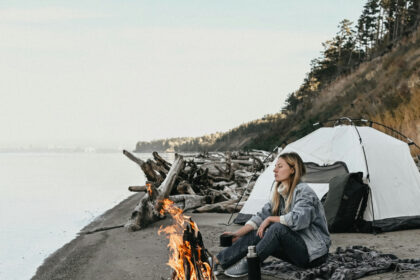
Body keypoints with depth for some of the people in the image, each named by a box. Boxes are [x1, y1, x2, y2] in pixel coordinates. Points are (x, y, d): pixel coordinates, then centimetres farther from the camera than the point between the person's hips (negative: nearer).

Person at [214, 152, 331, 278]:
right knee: (256, 234, -9)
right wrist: (238, 234, -2)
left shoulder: (304, 192, -17)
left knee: (278, 228, -31)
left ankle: (246, 265, -22)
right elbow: (262, 215, 8)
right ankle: (218, 261, -10)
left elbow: (298, 220, -32)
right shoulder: (281, 193, 10)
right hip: (299, 249, 8)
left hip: (314, 253, -8)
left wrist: (270, 219, -18)